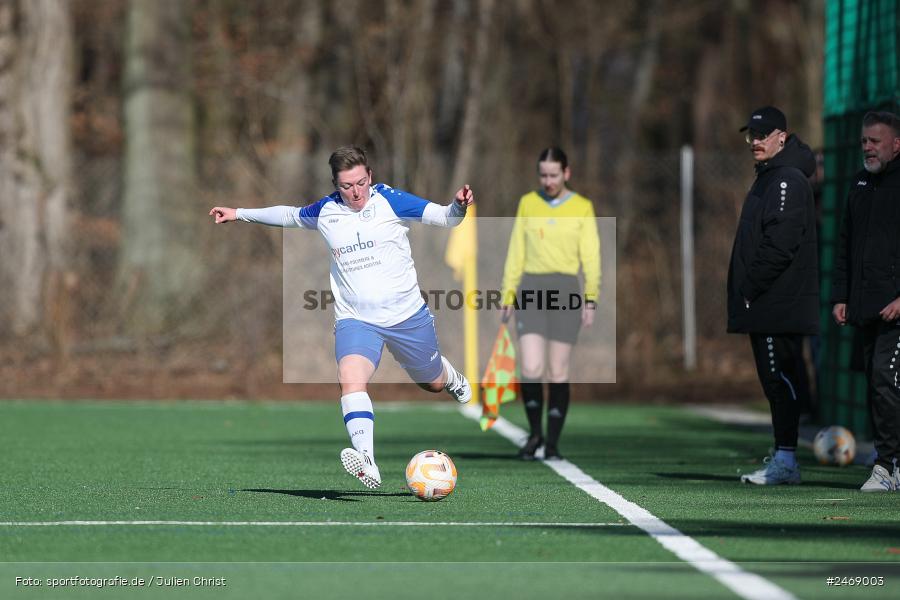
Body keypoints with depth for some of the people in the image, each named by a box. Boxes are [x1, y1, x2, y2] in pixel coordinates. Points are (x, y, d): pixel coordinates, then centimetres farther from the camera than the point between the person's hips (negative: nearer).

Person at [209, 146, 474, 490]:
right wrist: (239, 214, 28)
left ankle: (453, 378, 57)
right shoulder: (325, 211, 3)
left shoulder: (390, 200, -7)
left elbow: (444, 218, -12)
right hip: (355, 319, 1)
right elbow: (290, 216, 24)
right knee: (350, 381, -27)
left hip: (407, 315, -1)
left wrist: (459, 206, -34)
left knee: (434, 384, 17)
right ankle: (368, 467, -42)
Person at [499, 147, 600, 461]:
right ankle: (535, 433, 9)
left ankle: (552, 443, 10)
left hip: (565, 292, -1)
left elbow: (590, 257, 0)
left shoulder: (582, 208, 3)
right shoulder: (527, 204, 8)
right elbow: (516, 253, 10)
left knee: (558, 373, 0)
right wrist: (508, 297, 5)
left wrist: (590, 301, -8)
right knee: (531, 369, -11)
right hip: (530, 291, 1)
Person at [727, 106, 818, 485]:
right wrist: (744, 294, 16)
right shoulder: (767, 179, 21)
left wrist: (751, 290, -18)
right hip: (766, 308, 10)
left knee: (780, 378, -10)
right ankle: (782, 459, 14)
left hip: (779, 307, -10)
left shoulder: (788, 181, -12)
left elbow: (780, 246, -20)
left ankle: (785, 460, -11)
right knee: (777, 381, 11)